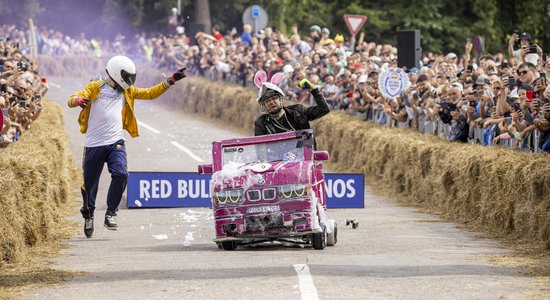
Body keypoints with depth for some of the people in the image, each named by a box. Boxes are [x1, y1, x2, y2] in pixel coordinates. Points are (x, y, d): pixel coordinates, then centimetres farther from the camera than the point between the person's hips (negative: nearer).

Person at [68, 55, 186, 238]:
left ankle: (111, 214, -10)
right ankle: (88, 216, 28)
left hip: (115, 143, 3)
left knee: (120, 175, -21)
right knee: (90, 183, 5)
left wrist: (171, 81, 12)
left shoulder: (127, 91, 17)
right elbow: (72, 100, -8)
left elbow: (150, 93, 20)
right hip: (94, 144, -3)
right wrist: (80, 101, -32)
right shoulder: (95, 87, 2)